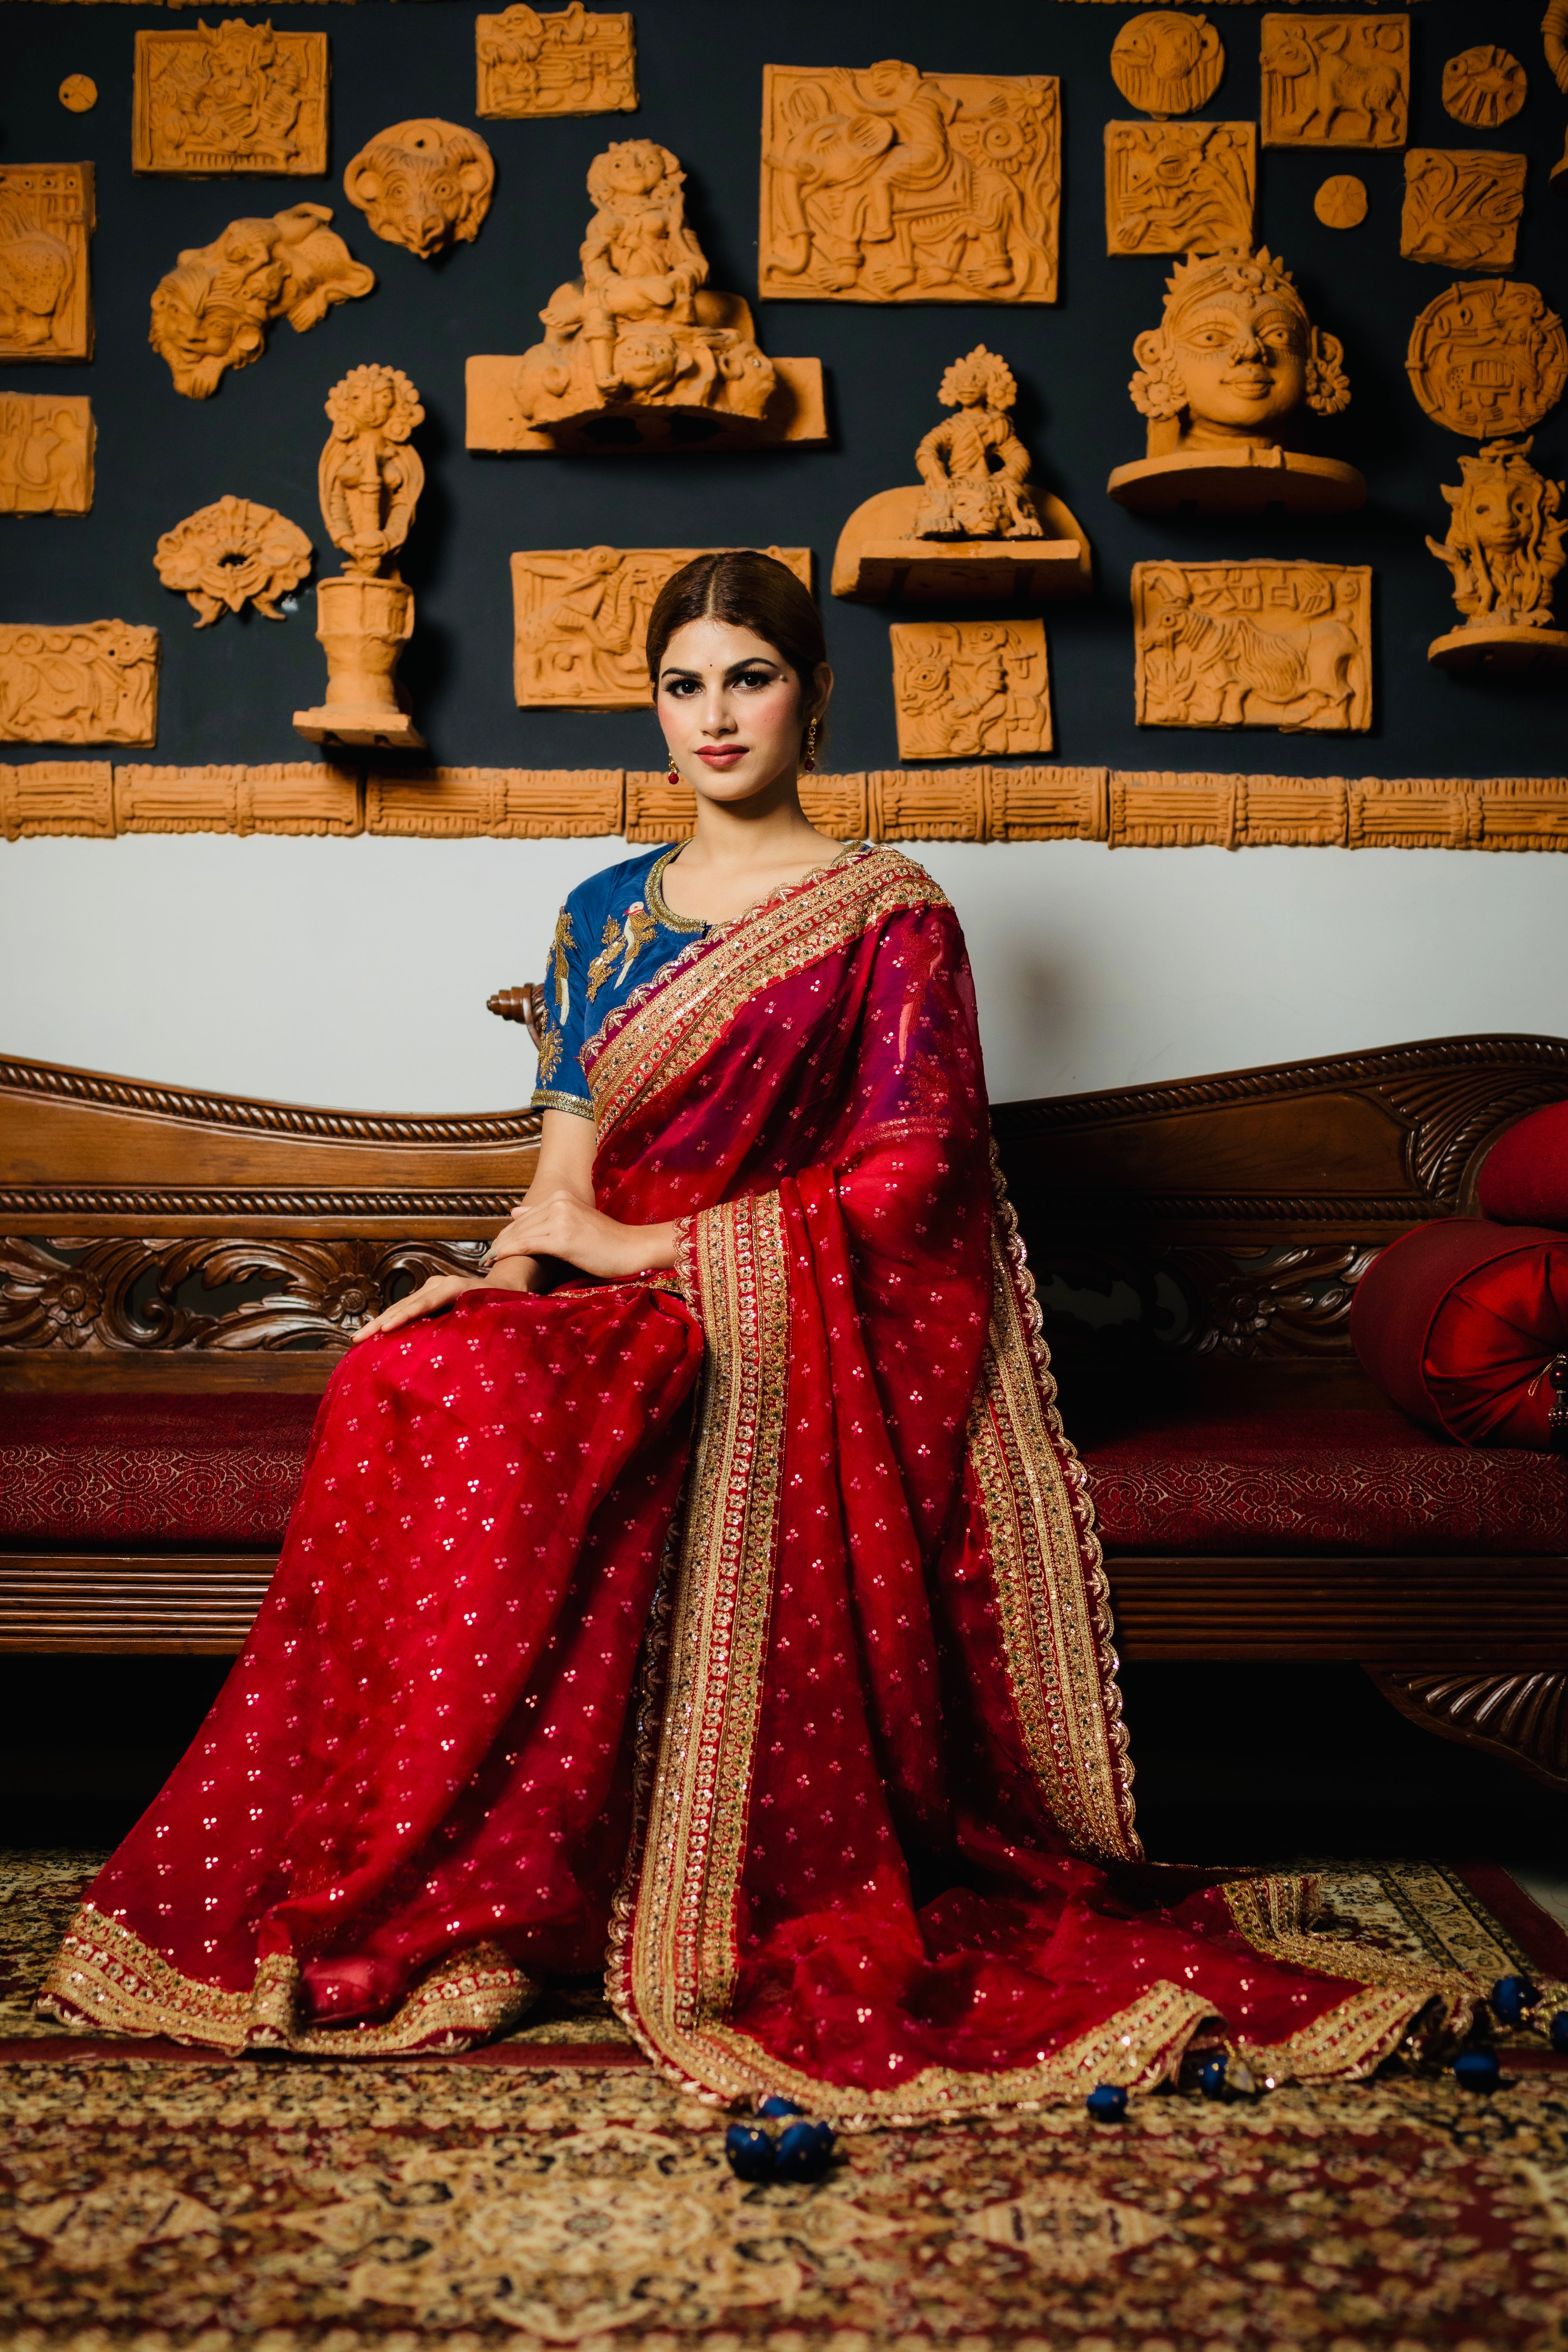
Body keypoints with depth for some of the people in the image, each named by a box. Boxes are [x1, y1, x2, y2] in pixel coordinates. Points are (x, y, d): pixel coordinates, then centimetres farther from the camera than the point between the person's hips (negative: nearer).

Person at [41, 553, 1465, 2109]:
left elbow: (907, 1177, -8)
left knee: (454, 1394, -33)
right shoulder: (608, 911, 18)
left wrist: (651, 1248, -12)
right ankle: (398, 1911, -17)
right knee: (401, 1380, -29)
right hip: (621, 1329, 4)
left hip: (788, 1340, -4)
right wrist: (519, 1254, -13)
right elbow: (566, 1164, 10)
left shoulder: (890, 916, 3)